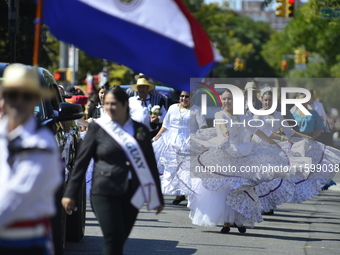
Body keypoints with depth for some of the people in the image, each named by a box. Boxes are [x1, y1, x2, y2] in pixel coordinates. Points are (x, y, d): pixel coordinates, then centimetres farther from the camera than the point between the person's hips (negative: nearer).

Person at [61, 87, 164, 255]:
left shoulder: (140, 130, 8)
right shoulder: (97, 128, 0)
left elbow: (150, 164, 12)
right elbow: (81, 162, 1)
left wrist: (157, 197, 12)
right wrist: (70, 194, -3)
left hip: (132, 195, 3)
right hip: (105, 193, -3)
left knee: (119, 241, 7)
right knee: (113, 239, -12)